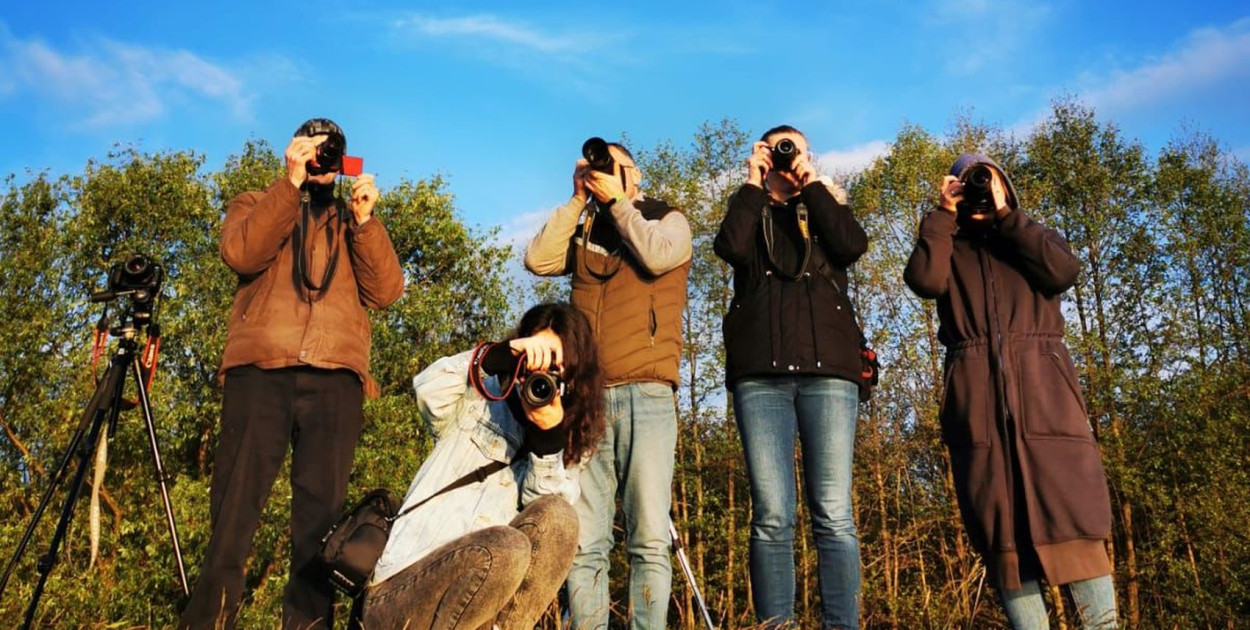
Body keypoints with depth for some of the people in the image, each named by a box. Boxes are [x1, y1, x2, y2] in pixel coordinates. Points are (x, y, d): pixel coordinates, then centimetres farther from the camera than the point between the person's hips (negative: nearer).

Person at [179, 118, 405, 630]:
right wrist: (292, 182, -4)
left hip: (335, 376, 1)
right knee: (236, 502, -7)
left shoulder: (352, 223, 24)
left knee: (321, 510, -3)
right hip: (261, 367, -1)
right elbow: (241, 254, -3)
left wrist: (364, 219, -2)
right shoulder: (256, 204, 21)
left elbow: (386, 292, 7)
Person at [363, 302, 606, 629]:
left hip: (477, 588, 4)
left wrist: (551, 436, -21)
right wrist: (501, 355, -31)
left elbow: (546, 511, -8)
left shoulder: (567, 440, 9)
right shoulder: (479, 403, 1)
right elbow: (427, 388, -22)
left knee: (557, 517, -21)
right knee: (506, 549, -34)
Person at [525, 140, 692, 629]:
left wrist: (616, 199, 3)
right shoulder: (582, 232, 23)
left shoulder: (668, 219, 14)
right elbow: (537, 259, 6)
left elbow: (657, 255, -7)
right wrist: (579, 200, 9)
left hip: (645, 394, -3)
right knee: (582, 542, -2)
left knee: (649, 539, -7)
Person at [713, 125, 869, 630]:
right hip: (760, 370, 0)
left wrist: (811, 181, 8)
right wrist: (753, 183, 8)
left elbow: (852, 245, 0)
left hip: (827, 367, 0)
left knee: (833, 514, -7)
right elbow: (730, 247, -2)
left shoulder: (827, 207, 23)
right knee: (772, 517, -7)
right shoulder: (750, 213, 23)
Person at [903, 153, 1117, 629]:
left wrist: (1005, 215, 3)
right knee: (1002, 530, -4)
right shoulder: (949, 250, 20)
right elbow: (924, 281, -4)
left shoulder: (1033, 238, 21)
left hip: (1043, 391, 0)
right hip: (977, 396, 0)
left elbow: (1063, 271, -2)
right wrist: (944, 213, 5)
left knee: (1072, 516, -9)